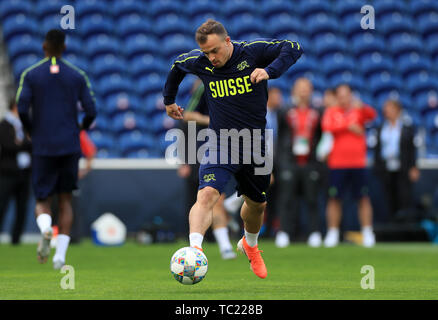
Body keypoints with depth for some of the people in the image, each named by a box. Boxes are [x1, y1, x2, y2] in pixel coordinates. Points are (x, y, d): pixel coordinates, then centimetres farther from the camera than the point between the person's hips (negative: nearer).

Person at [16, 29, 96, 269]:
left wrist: (31, 132, 9)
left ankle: (45, 227, -28)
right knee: (65, 200, 12)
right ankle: (60, 254, 0)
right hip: (70, 147, 1)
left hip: (42, 148, -1)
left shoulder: (30, 75, 0)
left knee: (42, 201, 7)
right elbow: (91, 111, -1)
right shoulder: (77, 76, 4)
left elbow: (22, 109, -9)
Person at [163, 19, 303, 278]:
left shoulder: (253, 51, -13)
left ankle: (249, 244, 48)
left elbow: (294, 49, -17)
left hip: (255, 142, 1)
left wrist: (270, 71, -32)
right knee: (208, 194, -26)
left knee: (257, 203, 18)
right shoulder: (199, 62, -6)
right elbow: (177, 65, 16)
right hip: (220, 144, -1)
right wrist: (169, 99, 26)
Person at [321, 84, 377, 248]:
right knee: (334, 198, 0)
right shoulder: (331, 112, 9)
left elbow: (371, 115, -11)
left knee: (363, 198, -2)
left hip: (358, 163, 0)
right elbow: (327, 127, -8)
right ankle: (332, 233, 8)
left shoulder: (359, 110, 9)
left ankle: (367, 233, 4)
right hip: (337, 163, 0)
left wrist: (361, 106, -32)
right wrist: (348, 126, -14)